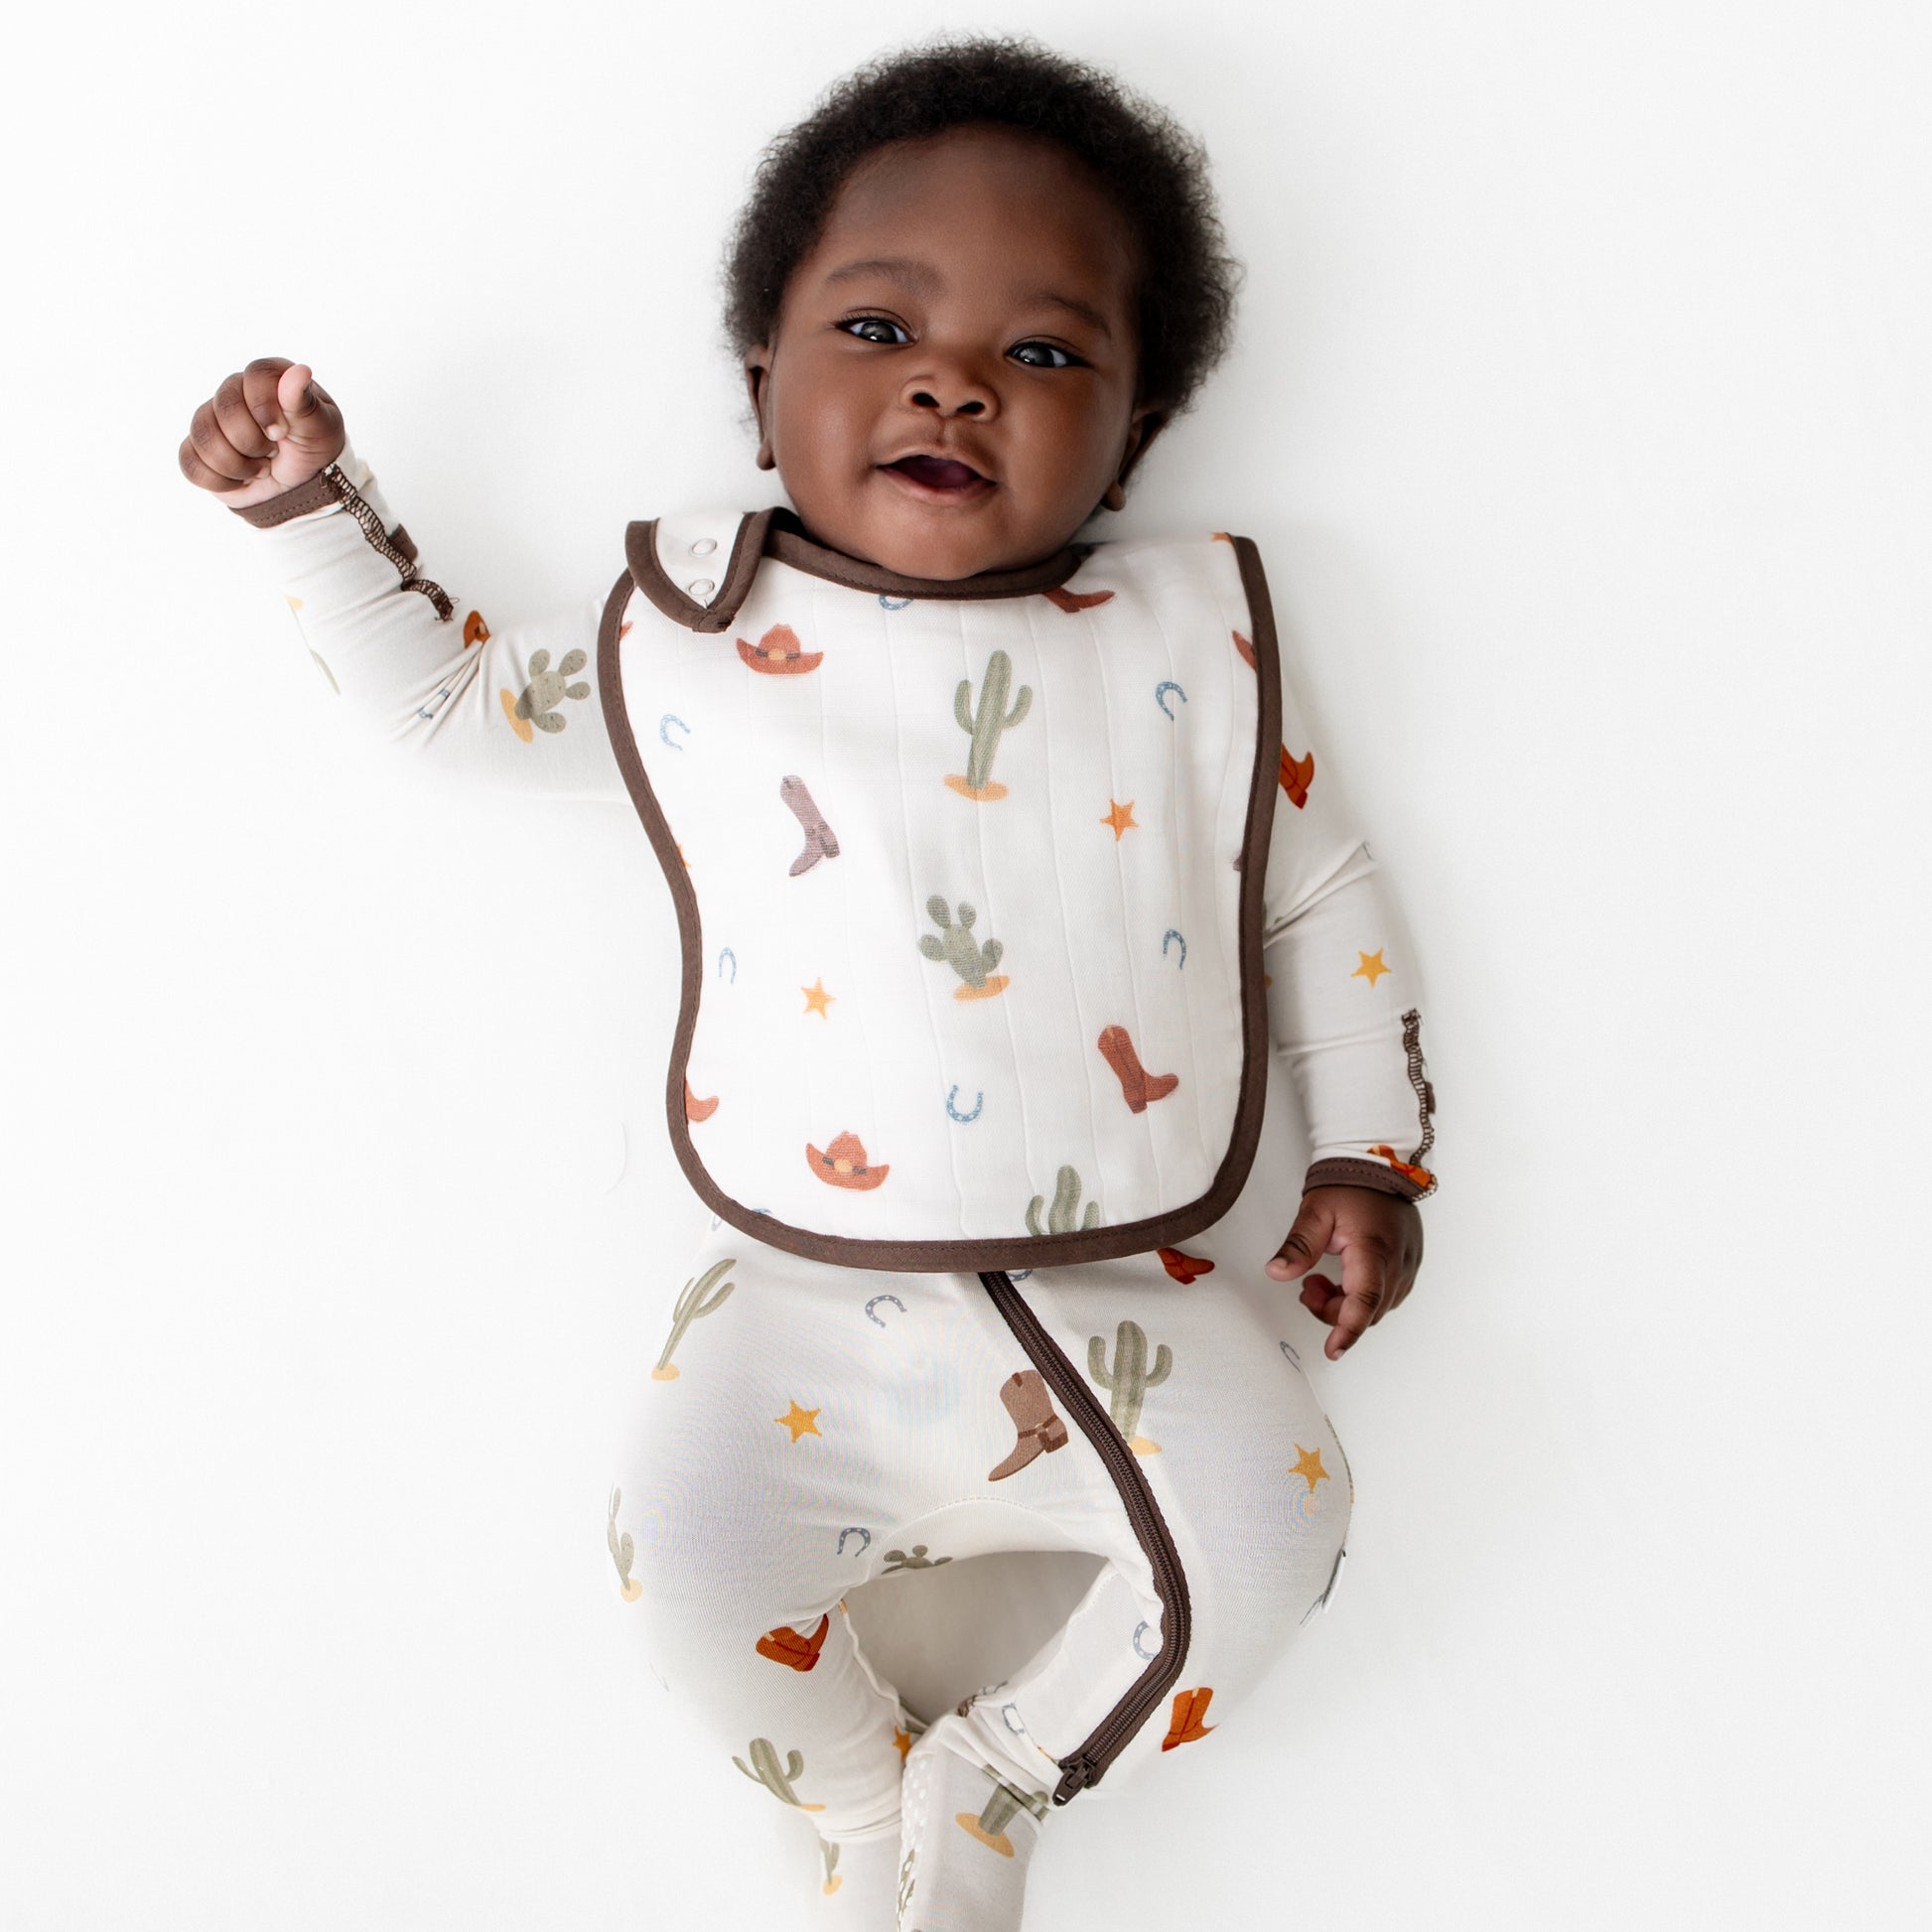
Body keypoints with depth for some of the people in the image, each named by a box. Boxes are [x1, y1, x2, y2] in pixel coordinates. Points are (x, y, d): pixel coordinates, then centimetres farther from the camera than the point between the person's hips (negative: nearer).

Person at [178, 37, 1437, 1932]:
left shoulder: (1194, 640, 2)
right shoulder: (676, 638, 2)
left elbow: (1321, 902, 10)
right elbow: (447, 692, 17)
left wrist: (1364, 1155, 6)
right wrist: (309, 500, 8)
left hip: (1131, 1293, 1)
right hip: (805, 1300, 0)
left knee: (1269, 1516, -15)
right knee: (686, 1545, -18)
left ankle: (997, 1776, 14)